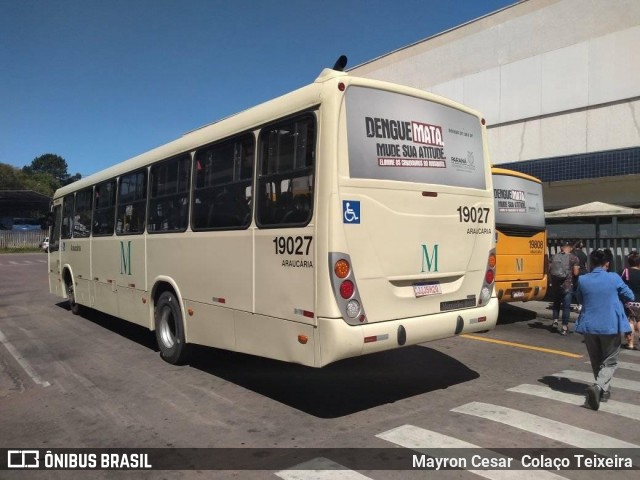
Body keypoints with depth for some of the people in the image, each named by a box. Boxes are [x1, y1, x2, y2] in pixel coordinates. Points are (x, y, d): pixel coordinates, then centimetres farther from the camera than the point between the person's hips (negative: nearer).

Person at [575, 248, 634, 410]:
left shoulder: (583, 280, -4)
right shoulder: (614, 278, -10)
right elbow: (630, 296, 4)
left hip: (589, 326, 2)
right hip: (611, 326, -2)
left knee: (596, 361, 20)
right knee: (609, 361, 9)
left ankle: (604, 390, 32)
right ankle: (598, 387, -13)